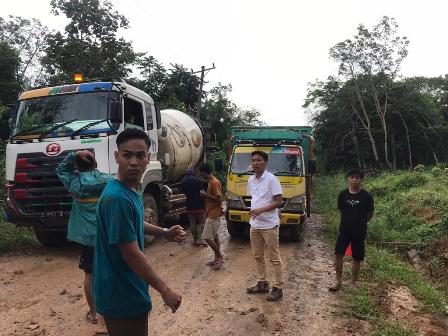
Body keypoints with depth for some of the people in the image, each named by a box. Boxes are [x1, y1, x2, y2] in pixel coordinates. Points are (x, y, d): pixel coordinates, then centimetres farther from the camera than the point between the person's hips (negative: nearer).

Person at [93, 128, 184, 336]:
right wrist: (165, 290, -18)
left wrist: (165, 233, 4)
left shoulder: (132, 190, 2)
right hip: (121, 295, -9)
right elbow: (132, 254, -26)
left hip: (129, 289, 9)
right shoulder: (117, 198, -28)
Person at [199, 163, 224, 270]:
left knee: (207, 237, -9)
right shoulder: (210, 182, 13)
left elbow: (218, 199, -21)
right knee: (214, 237, 12)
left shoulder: (214, 182, -17)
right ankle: (218, 258, 19)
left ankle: (219, 256, 3)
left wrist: (205, 195, -16)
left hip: (214, 215, -10)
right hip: (211, 214, 10)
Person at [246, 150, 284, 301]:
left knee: (274, 258, 3)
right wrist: (252, 213, 14)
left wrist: (261, 210, -24)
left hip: (269, 225, -7)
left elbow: (278, 201, -15)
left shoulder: (271, 179, -13)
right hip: (254, 225, 7)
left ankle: (278, 288, 13)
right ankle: (262, 283, 30)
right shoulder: (251, 180, 9)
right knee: (258, 256, 16)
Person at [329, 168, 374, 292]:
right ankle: (338, 281, 10)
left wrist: (360, 222, 8)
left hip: (359, 232, -1)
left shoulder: (367, 196, -8)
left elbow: (370, 214, 3)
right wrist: (348, 221, 11)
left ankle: (353, 283, 25)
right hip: (344, 230, 2)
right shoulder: (343, 194, -1)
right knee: (338, 254, -5)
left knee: (357, 258, 8)